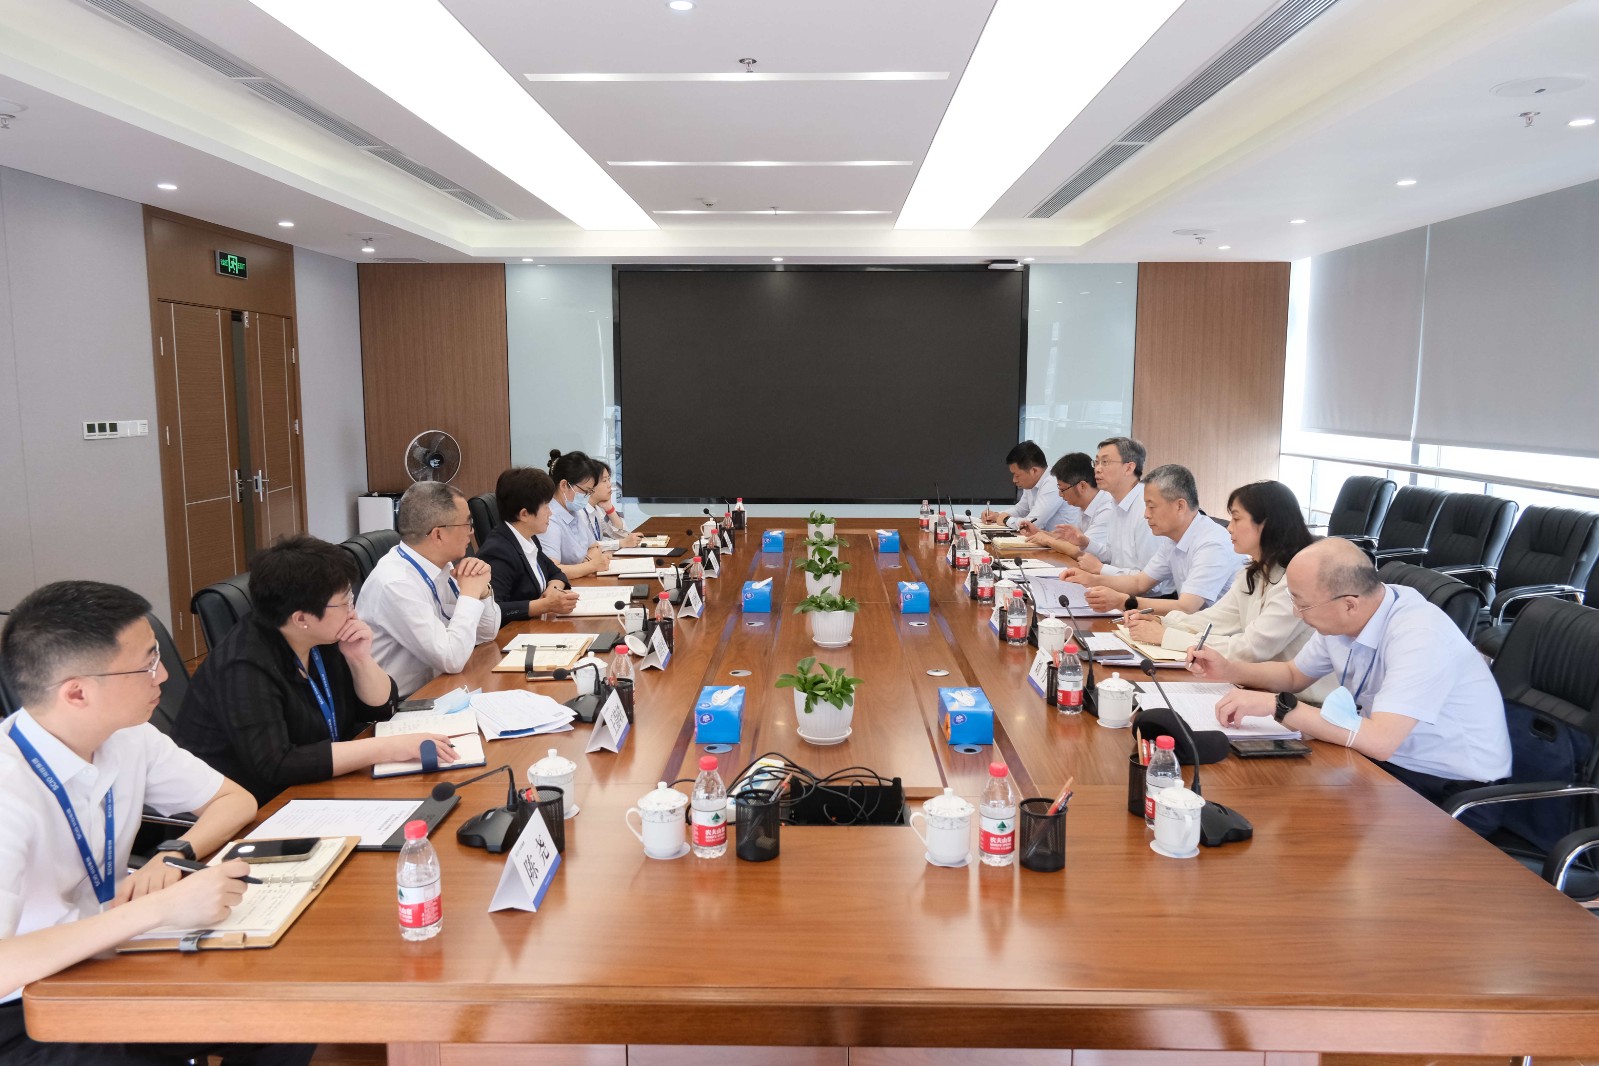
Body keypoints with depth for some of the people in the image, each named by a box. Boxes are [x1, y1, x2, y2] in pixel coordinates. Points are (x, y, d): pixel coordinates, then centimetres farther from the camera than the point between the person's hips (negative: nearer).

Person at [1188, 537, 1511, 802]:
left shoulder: (1419, 635, -28)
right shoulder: (1343, 617, -5)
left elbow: (1380, 741, -36)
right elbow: (1294, 675, 13)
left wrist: (1276, 705, -32)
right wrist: (1228, 669, -3)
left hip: (1452, 786, -7)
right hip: (1388, 758, 7)